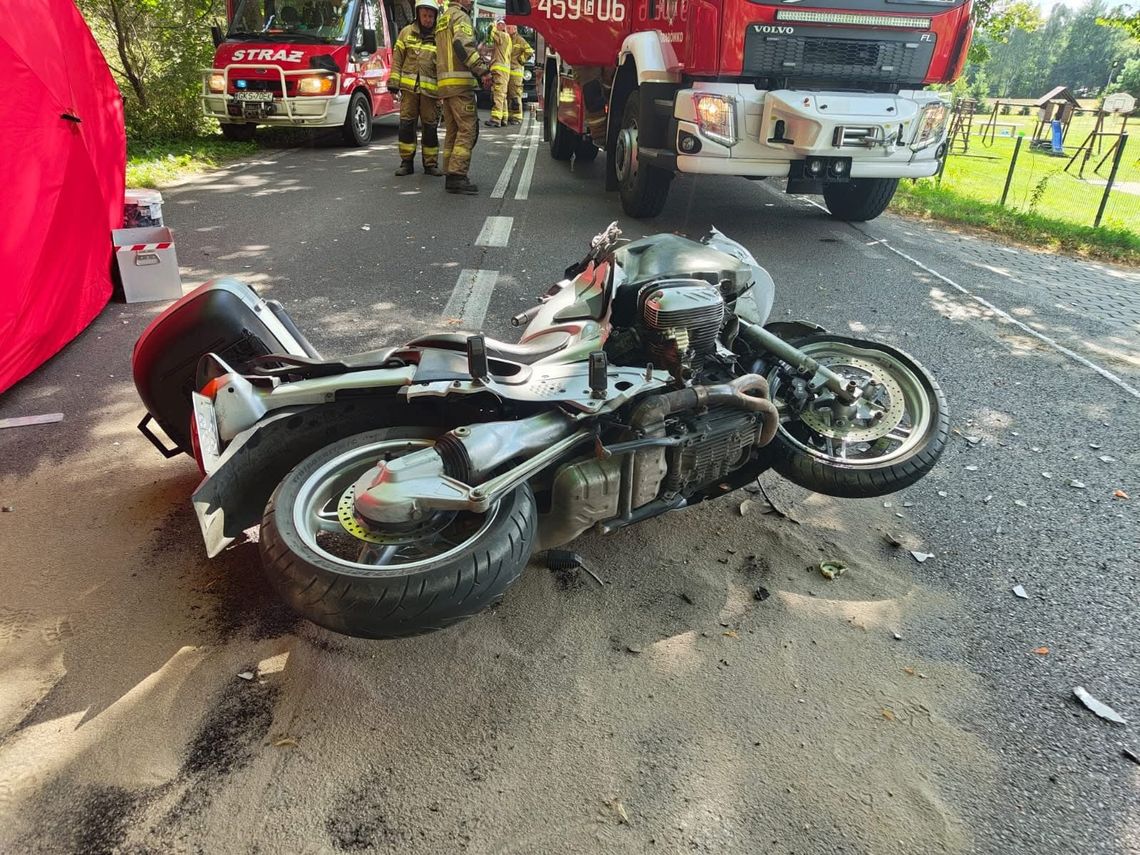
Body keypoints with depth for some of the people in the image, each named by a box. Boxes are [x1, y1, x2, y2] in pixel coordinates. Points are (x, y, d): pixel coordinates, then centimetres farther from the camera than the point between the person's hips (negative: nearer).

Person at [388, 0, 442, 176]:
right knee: (406, 124, -1)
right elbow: (397, 58, 10)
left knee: (430, 127, 3)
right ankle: (407, 162, 7)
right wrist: (393, 81, 2)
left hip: (430, 89, -1)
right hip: (409, 87, 1)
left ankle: (430, 164, 12)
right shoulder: (407, 32, 9)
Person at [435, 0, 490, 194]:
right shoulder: (460, 16, -4)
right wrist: (482, 70, -24)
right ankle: (457, 176, -19)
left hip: (444, 83, 10)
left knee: (452, 131, 10)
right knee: (467, 129, -12)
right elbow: (462, 45, -22)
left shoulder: (442, 20, 26)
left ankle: (450, 177, 9)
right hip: (460, 82, -10)